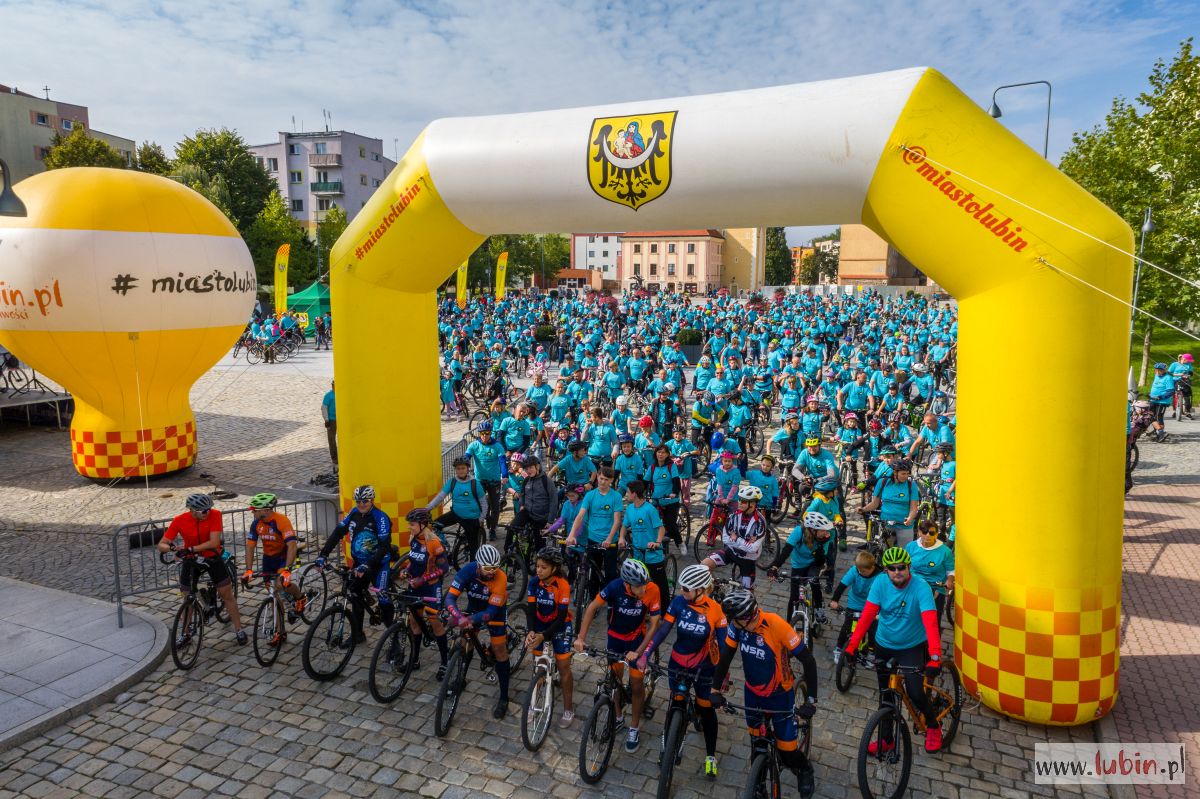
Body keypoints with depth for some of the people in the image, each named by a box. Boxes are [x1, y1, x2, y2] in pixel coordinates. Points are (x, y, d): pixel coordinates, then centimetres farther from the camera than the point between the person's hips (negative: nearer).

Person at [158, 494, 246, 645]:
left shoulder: (214, 514, -24)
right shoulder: (179, 521, -20)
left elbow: (214, 542, -29)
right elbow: (161, 545, -15)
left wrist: (190, 549, -38)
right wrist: (172, 548, -38)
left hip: (212, 557, -1)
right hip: (190, 560, 1)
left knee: (227, 595, 0)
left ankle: (239, 630, 11)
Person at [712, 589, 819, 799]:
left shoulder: (776, 626, -34)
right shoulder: (737, 624, -20)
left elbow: (807, 659, -26)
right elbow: (726, 655, -7)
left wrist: (811, 699, -26)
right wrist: (716, 688, -7)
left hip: (779, 695, -4)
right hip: (753, 692, 4)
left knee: (786, 750, 3)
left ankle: (804, 769, 36)